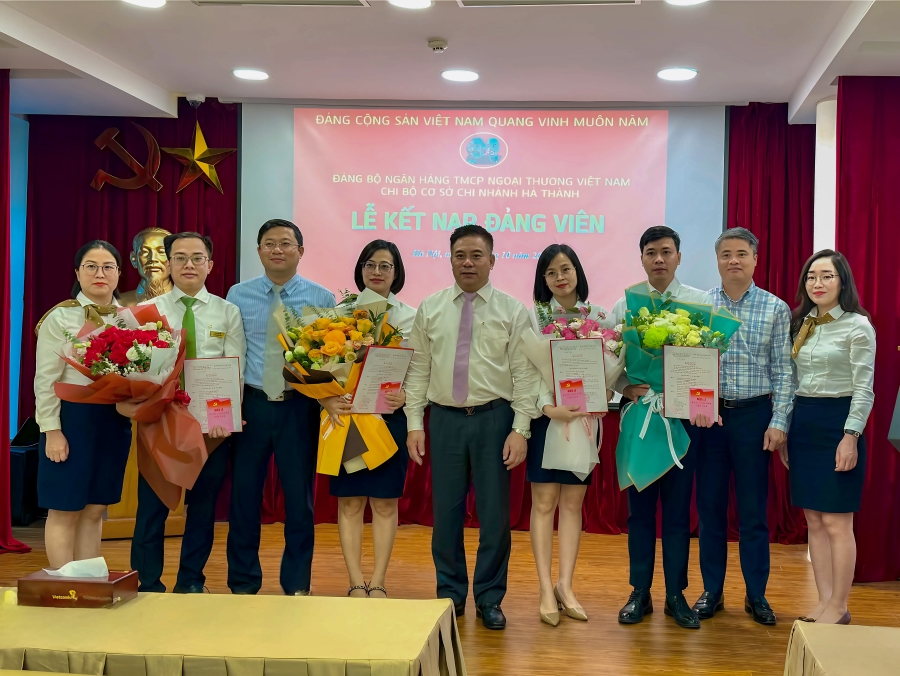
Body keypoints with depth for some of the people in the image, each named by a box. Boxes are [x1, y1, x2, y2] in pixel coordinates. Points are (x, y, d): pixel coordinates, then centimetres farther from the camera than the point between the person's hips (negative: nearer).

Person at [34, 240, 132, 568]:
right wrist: (51, 430, -13)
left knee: (95, 510, 11)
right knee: (65, 510, 2)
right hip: (72, 417, -4)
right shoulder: (60, 317, -6)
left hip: (115, 419, 5)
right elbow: (46, 380, -8)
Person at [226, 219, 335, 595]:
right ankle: (243, 584, 23)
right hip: (251, 405, 1)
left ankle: (297, 586, 22)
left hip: (300, 407, 0)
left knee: (299, 496, 7)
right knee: (244, 494, 7)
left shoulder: (321, 299, 3)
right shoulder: (238, 295, 5)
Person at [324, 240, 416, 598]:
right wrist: (326, 400, -15)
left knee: (385, 502, 4)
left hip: (391, 417, 0)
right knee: (350, 501, 3)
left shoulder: (410, 317, 5)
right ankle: (356, 584, 11)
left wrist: (407, 395, -18)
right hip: (346, 415, 0)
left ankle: (377, 583, 13)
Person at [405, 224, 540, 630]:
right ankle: (450, 595, 22)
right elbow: (418, 369, 7)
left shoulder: (512, 311, 1)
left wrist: (520, 429, -9)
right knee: (446, 510, 7)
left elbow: (524, 374, -2)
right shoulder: (430, 308, 7)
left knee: (494, 512, 3)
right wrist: (414, 423, 1)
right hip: (444, 418, 2)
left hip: (494, 418, -1)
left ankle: (489, 599, 18)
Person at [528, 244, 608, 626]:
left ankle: (566, 586, 11)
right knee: (544, 502, -1)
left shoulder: (597, 317, 9)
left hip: (584, 416, 2)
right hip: (546, 415, -2)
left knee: (573, 502, 5)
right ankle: (547, 589, 3)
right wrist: (549, 407, -21)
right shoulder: (534, 316, 1)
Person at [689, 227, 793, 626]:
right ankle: (712, 592, 19)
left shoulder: (776, 308, 2)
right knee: (710, 506, 8)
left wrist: (779, 422, -6)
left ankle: (757, 596, 18)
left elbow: (783, 370, 0)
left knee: (753, 508, 5)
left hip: (754, 414, -1)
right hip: (707, 414, 1)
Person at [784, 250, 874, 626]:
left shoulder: (857, 326, -7)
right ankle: (824, 602, 16)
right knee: (814, 521, 9)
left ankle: (838, 608, 7)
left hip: (837, 423, -6)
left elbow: (864, 388, -10)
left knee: (836, 522, -3)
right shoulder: (800, 324, 11)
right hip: (802, 423, 7)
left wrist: (850, 436, -16)